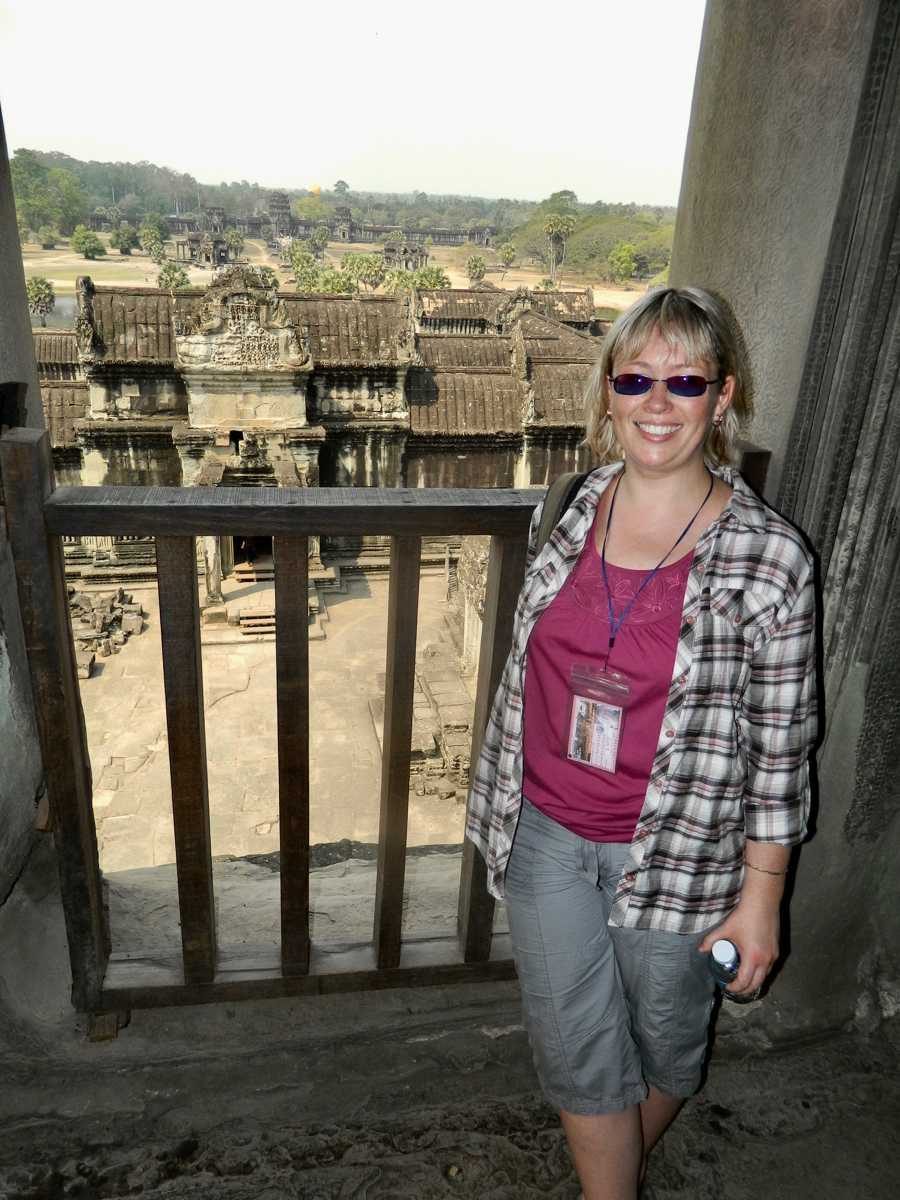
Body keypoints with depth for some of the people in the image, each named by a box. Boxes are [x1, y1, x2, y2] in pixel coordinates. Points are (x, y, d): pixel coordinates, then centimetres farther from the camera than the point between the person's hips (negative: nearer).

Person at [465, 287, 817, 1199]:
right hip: (543, 830, 3)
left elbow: (779, 747, -10)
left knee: (664, 1038, 24)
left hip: (675, 848, -2)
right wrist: (500, 801, 13)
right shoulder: (569, 513, -5)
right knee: (574, 1049, 16)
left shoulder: (769, 559, -17)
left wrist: (760, 897, -6)